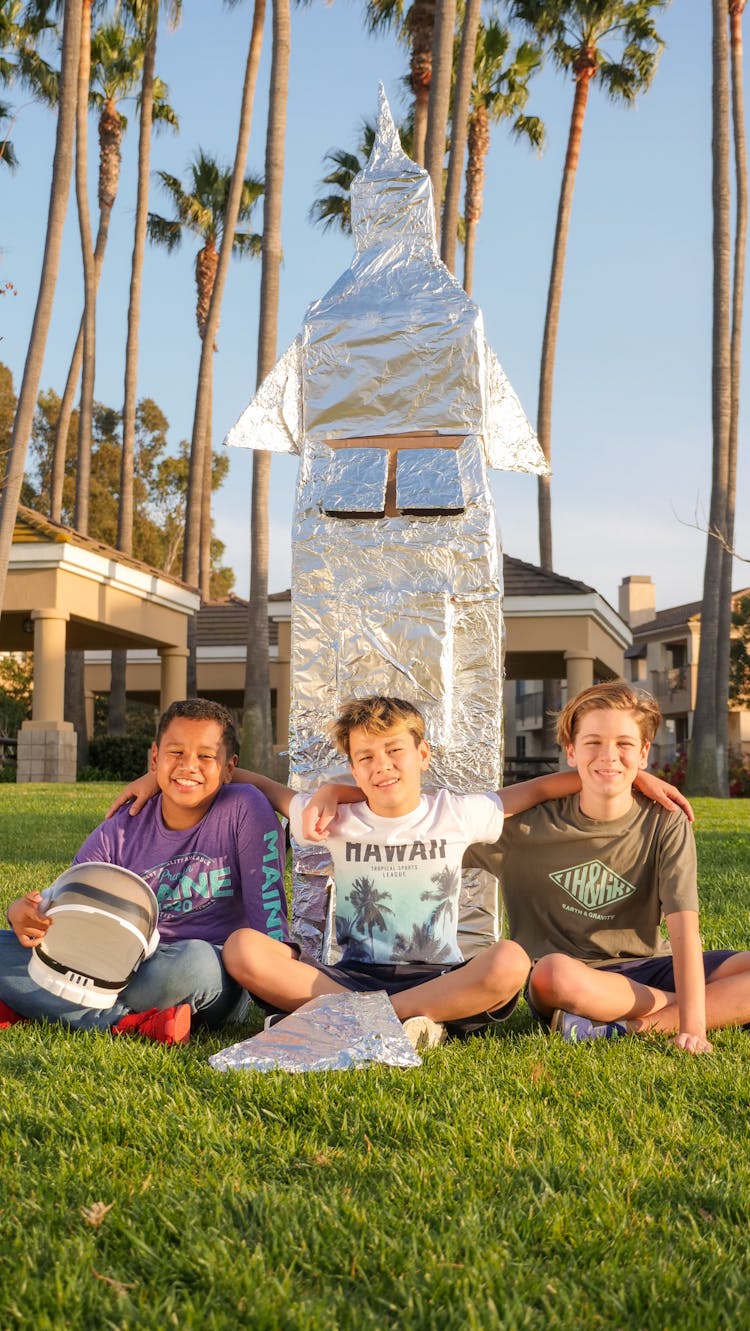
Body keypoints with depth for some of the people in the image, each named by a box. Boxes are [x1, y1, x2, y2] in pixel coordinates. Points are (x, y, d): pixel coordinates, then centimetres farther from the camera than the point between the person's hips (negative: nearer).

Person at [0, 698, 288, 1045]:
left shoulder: (246, 809, -9)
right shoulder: (120, 832, 0)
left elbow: (267, 901, -9)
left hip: (213, 980, -3)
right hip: (127, 967, 4)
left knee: (195, 959, -40)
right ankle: (126, 1023, -26)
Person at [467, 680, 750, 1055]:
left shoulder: (665, 824, -6)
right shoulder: (531, 824, -6)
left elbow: (683, 927, -14)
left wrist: (693, 1026, -25)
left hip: (645, 971, 2)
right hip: (573, 974, -1)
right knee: (554, 972, -36)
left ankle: (620, 1027, -22)